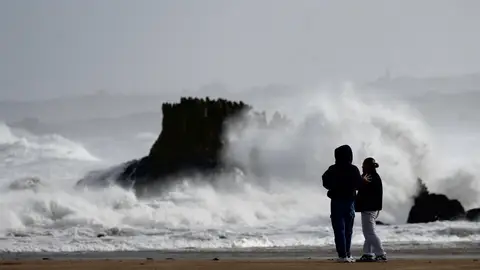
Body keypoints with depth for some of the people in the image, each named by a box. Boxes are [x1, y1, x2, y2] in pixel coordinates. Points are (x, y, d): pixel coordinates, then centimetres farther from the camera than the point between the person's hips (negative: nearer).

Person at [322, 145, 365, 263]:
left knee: (339, 229, -3)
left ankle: (343, 255, -11)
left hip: (337, 201, -3)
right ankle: (347, 254, 17)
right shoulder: (354, 170, -5)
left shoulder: (333, 170, -10)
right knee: (348, 230, 14)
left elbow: (326, 183, -3)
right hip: (350, 201, 3)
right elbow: (359, 184, -1)